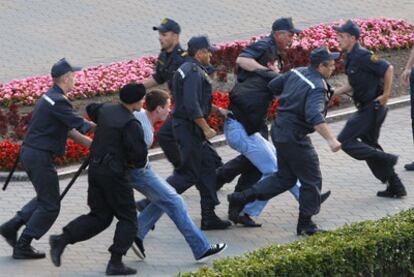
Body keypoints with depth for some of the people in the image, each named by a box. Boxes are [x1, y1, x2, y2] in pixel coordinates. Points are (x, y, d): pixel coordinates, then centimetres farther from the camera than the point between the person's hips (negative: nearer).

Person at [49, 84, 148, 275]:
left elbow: (91, 109, 33)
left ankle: (61, 240, -1)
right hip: (113, 173, -8)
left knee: (99, 218, 14)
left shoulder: (106, 110, 8)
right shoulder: (131, 124, -16)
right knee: (127, 218, 5)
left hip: (95, 169, 8)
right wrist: (133, 163, 4)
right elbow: (140, 155, -19)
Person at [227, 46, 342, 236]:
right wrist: (330, 140, -42)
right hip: (294, 137, -9)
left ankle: (241, 198, 16)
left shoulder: (296, 73, 5)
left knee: (284, 177, 20)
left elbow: (273, 86, 16)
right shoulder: (317, 88, -21)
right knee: (311, 180, 5)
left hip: (279, 129, 9)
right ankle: (305, 224, 13)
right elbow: (314, 116, -36)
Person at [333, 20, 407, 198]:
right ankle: (395, 187, 22)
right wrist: (334, 93, 12)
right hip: (367, 108, 10)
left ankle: (386, 159, -8)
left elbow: (388, 69, -24)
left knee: (345, 140, -9)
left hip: (373, 108, -10)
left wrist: (386, 95, -19)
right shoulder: (351, 58, 11)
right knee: (369, 145, 18)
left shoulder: (362, 56, -20)